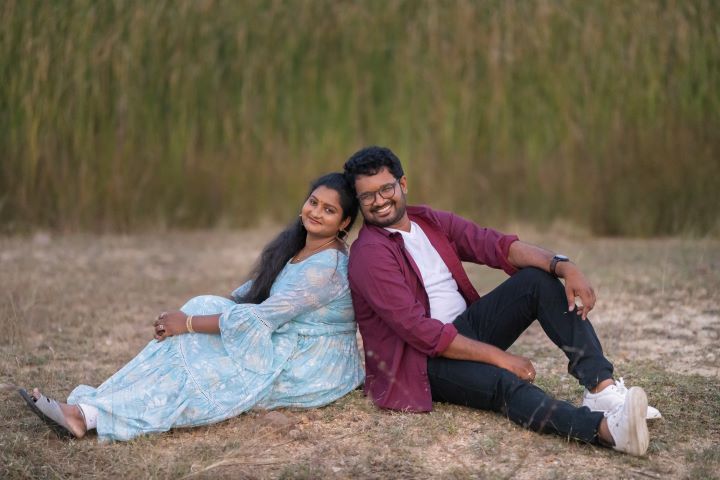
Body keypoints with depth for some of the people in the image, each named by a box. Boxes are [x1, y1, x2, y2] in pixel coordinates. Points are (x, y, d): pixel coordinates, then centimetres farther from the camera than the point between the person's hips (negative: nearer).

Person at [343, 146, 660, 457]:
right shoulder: (369, 255, -15)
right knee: (504, 381, -35)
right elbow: (420, 331, -23)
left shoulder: (431, 221, 8)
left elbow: (495, 245, -3)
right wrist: (499, 356, -25)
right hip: (421, 361, -8)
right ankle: (606, 427, -59)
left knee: (539, 279, -8)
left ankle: (601, 387, -24)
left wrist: (563, 266, -20)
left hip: (466, 329, 8)